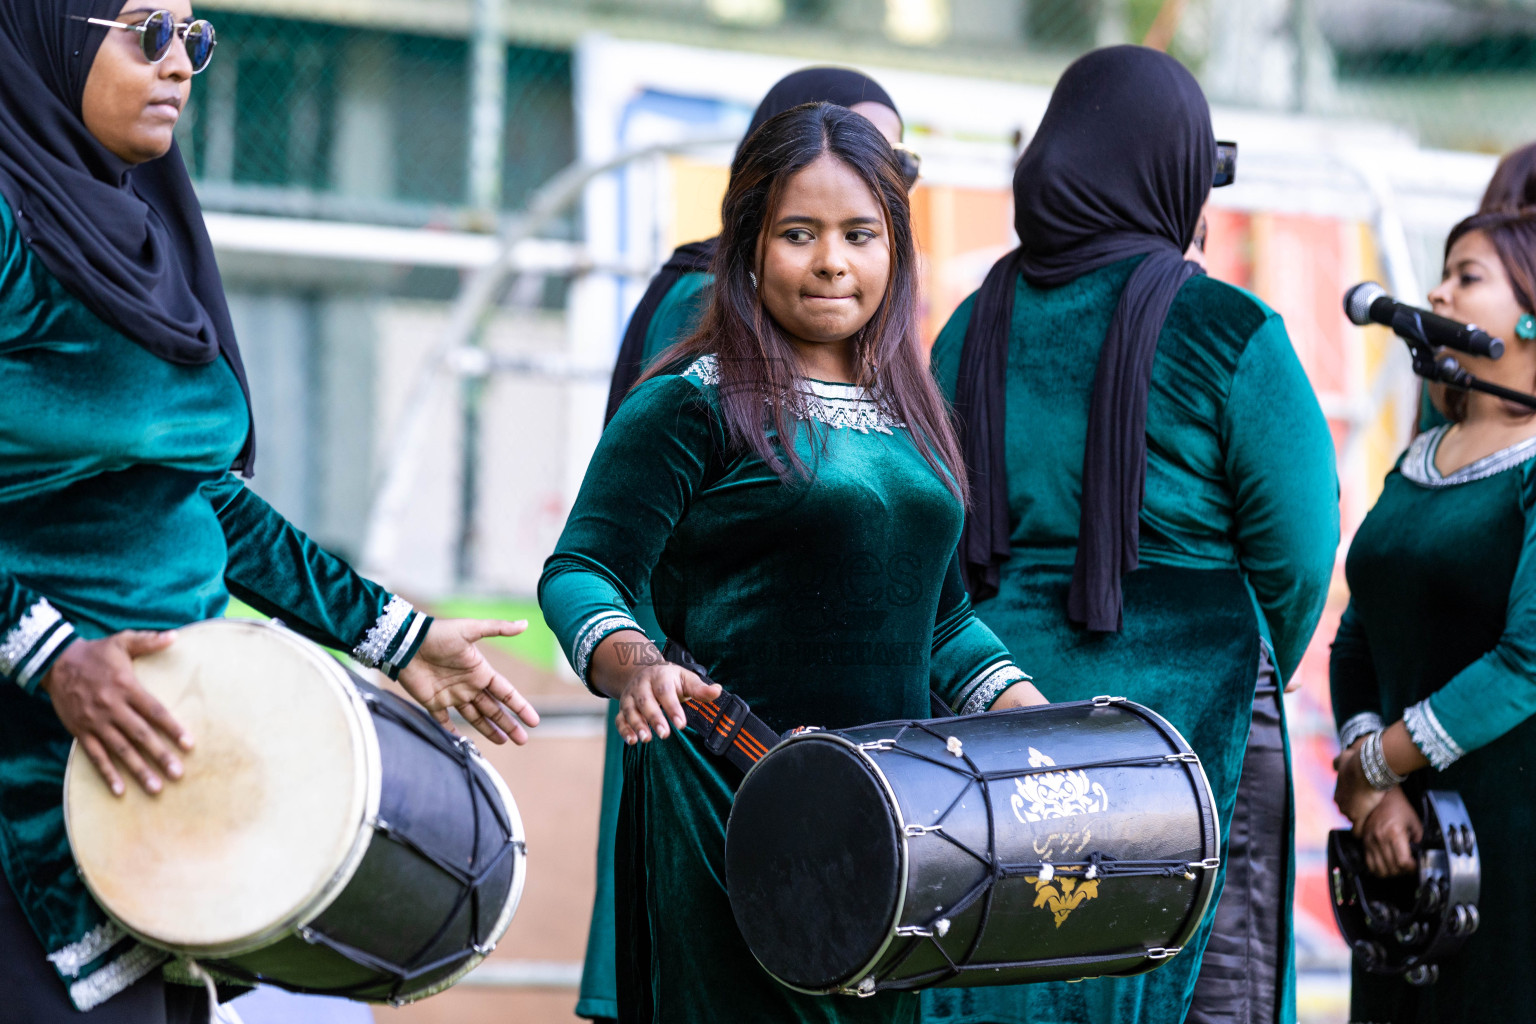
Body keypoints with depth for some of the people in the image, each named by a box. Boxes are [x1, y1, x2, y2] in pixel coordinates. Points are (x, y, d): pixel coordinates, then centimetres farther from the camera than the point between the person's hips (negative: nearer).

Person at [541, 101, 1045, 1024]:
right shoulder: (692, 407, -4)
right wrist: (635, 667, -28)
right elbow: (582, 575, -8)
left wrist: (1039, 718, 9)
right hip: (730, 804, -6)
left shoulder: (911, 415, 16)